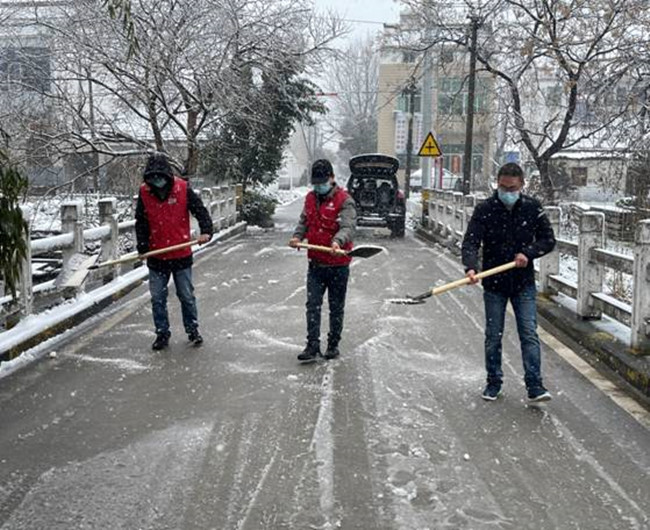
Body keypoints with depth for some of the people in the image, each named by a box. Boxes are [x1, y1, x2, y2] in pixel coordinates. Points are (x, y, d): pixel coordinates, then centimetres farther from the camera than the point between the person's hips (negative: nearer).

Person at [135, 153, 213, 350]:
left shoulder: (183, 189, -10)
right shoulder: (144, 193, -4)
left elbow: (200, 210, -8)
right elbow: (141, 222, 1)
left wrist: (206, 231, -24)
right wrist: (143, 247, -8)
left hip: (182, 254, -2)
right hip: (156, 256, 2)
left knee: (187, 296, 10)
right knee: (158, 298, 8)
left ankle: (192, 330, 26)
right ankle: (162, 334, 22)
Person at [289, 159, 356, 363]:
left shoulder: (344, 200, -12)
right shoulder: (310, 198, 8)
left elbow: (348, 227, -24)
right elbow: (304, 222, 18)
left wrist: (337, 242, -44)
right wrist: (297, 236, -2)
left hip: (338, 265, -4)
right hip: (315, 264, 5)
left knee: (336, 307, 10)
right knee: (313, 305, -2)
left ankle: (333, 344, 24)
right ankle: (312, 347, 0)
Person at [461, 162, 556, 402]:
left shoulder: (532, 208, -2)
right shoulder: (484, 210, -8)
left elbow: (548, 239, 4)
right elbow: (470, 242, -16)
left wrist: (528, 253, -14)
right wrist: (471, 267, -34)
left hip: (524, 283, 1)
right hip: (494, 284, 0)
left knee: (529, 334, -3)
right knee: (493, 337, 8)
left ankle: (535, 386, 1)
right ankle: (494, 382, 22)